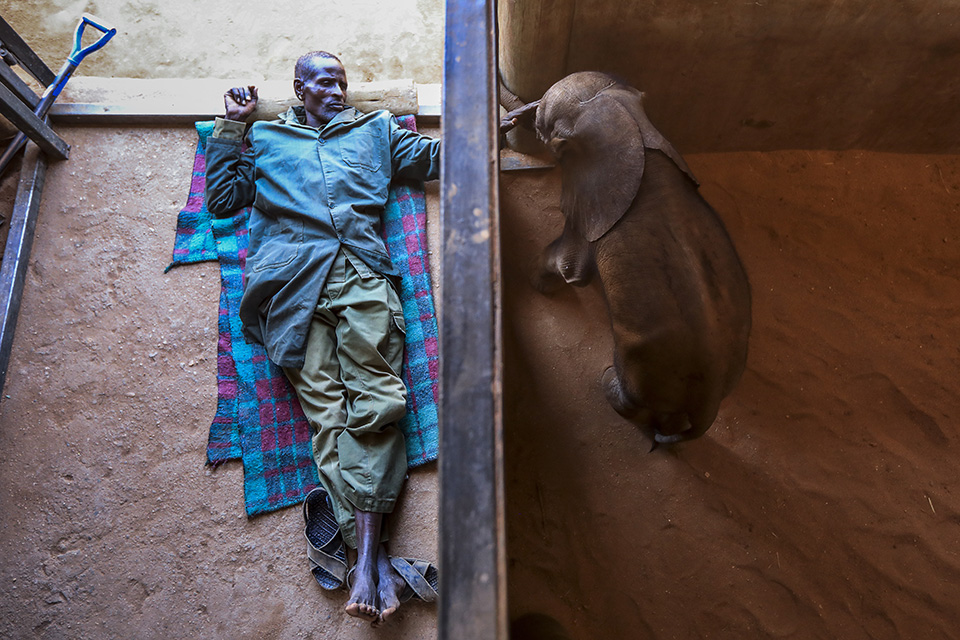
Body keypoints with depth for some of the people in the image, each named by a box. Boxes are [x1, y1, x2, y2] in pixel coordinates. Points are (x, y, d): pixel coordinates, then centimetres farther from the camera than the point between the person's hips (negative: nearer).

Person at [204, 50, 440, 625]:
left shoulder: (375, 130, 32)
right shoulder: (265, 139, 31)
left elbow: (435, 158, 27)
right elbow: (223, 198, 25)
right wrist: (232, 125, 25)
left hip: (363, 273, 1)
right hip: (293, 281, 0)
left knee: (375, 397, -20)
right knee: (327, 408, -16)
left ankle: (366, 555, -23)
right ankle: (375, 556, -20)